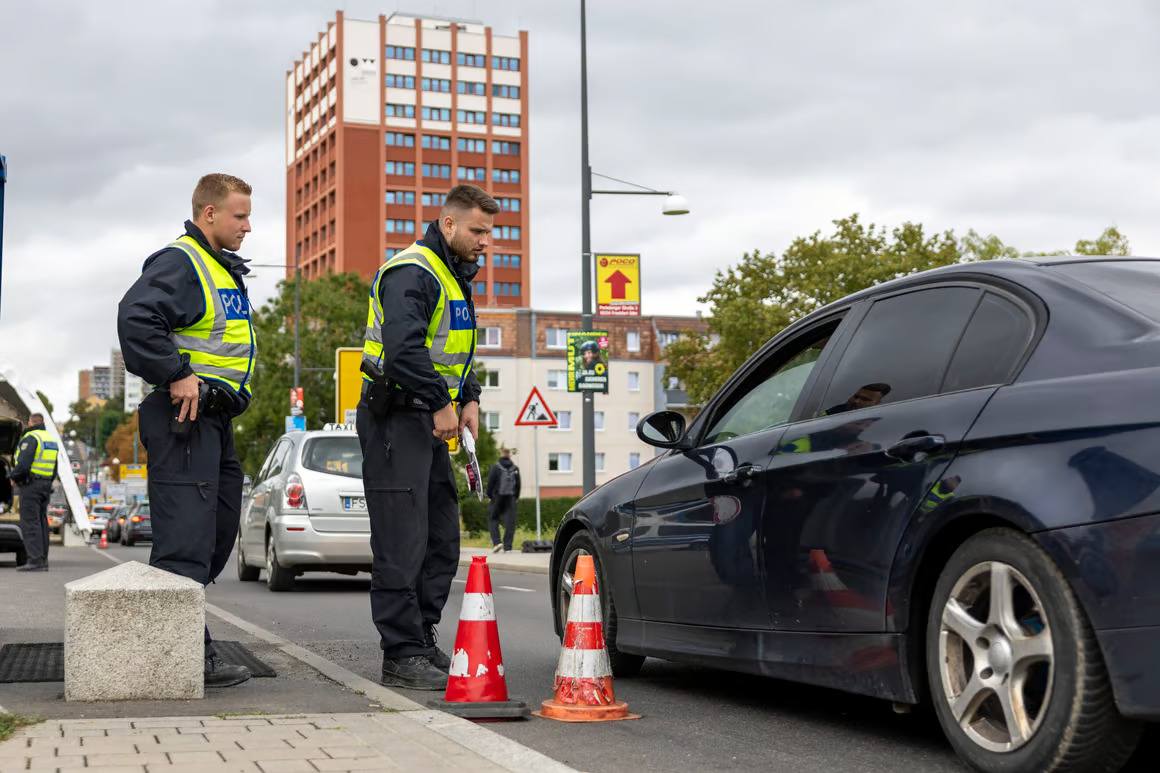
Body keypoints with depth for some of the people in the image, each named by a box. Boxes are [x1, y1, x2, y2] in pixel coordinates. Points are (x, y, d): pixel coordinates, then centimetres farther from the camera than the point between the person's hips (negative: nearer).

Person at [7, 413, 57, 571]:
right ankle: (43, 561, 10)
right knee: (41, 523, 10)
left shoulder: (30, 438, -12)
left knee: (30, 523, -9)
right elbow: (54, 470, 19)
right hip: (46, 485, 8)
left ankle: (35, 561, -14)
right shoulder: (51, 440, 17)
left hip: (30, 485, -8)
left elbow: (23, 465, -22)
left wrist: (13, 477, -5)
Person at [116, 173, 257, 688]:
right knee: (186, 540, -10)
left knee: (217, 535, 15)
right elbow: (136, 316, -26)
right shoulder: (179, 261, -11)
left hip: (215, 421, 11)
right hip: (186, 418, -11)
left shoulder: (223, 269, 22)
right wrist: (177, 375, -24)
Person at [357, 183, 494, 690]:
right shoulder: (411, 272, -14)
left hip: (429, 421, 10)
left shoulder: (455, 277, 18)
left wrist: (469, 399, 9)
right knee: (402, 543, -9)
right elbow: (404, 347, -26)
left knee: (442, 539, 12)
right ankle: (402, 655, -4)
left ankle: (423, 643, 21)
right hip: (395, 419, -10)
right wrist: (441, 402, -20)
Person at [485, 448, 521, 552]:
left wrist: (489, 496, 4)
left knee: (492, 519, 9)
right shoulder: (515, 469, 6)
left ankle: (496, 542, -8)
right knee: (509, 522, 2)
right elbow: (518, 484, 10)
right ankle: (507, 547, -2)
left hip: (497, 497, -3)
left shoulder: (495, 467, -6)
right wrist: (516, 497, 19)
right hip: (510, 498, 3)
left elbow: (490, 482, -6)